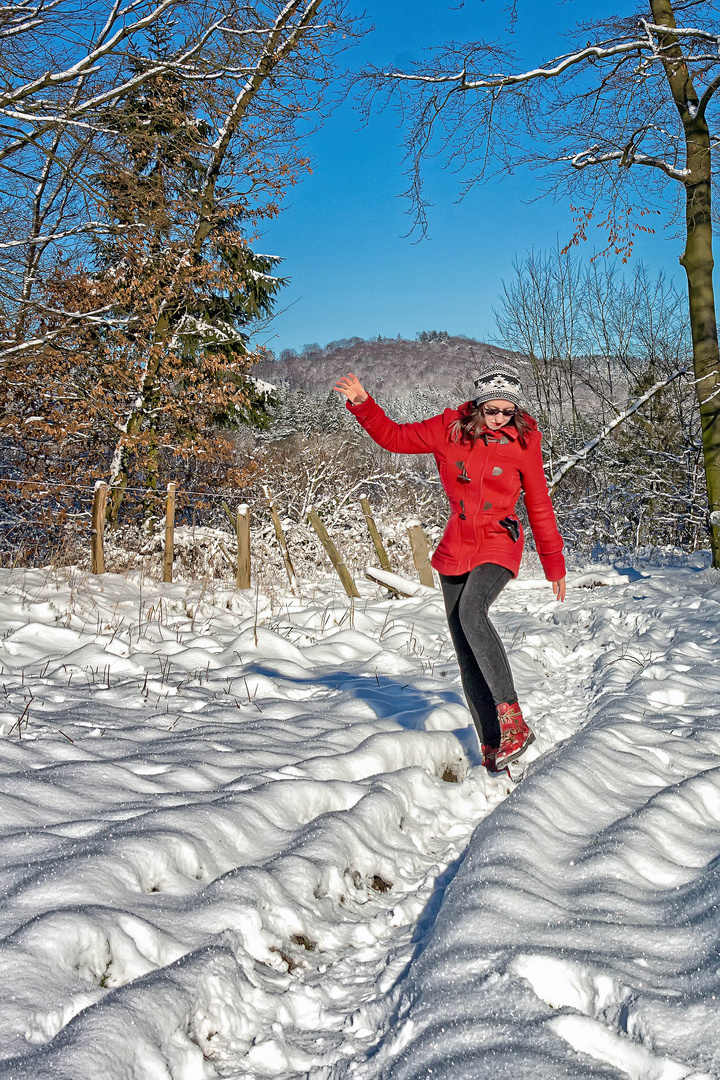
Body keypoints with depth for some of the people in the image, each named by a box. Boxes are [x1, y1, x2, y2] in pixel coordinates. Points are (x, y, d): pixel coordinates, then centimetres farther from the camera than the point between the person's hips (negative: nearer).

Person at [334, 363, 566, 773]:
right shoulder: (449, 429, -1)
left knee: (471, 611, -33)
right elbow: (395, 436, 9)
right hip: (456, 550, 4)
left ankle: (512, 721, -32)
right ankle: (492, 743, 11)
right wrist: (362, 403, -7)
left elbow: (540, 507, 4)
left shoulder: (523, 443, -4)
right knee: (467, 653, 2)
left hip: (499, 546, -4)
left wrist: (555, 564, 9)